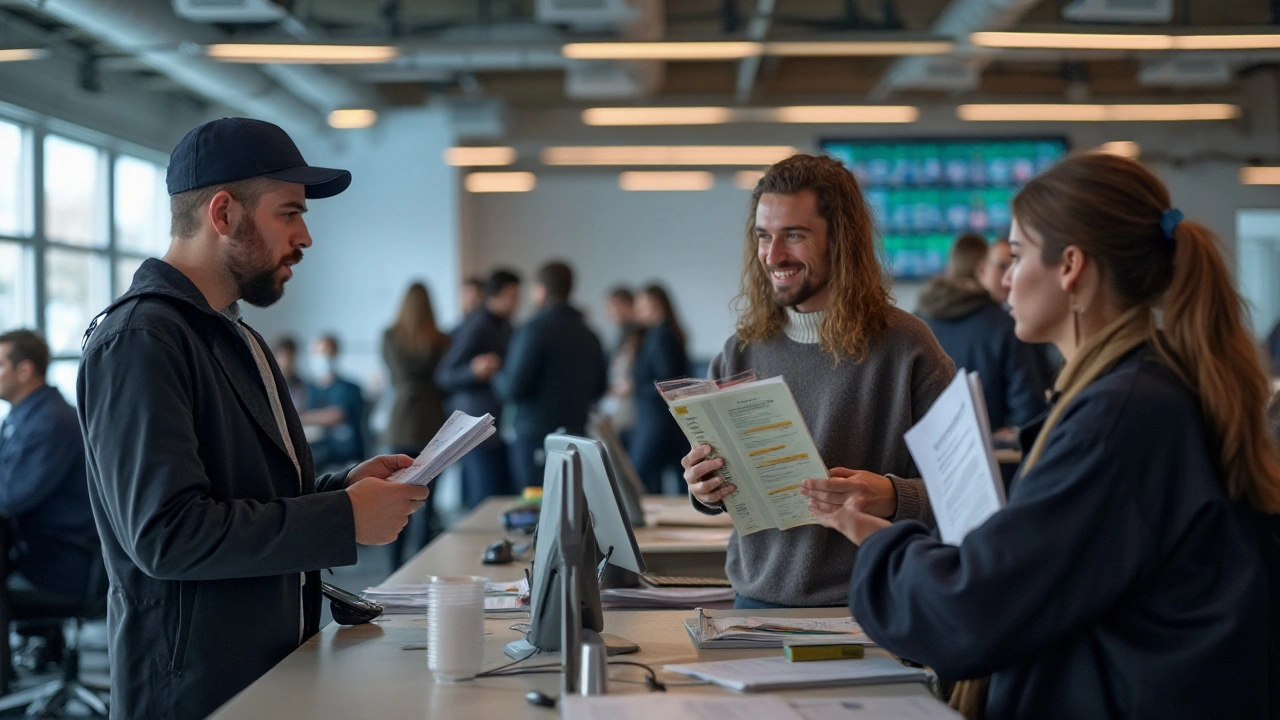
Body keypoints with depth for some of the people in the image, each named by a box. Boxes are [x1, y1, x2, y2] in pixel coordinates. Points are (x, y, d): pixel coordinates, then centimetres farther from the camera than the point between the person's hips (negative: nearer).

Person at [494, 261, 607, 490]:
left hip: (536, 438, -7)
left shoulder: (534, 330, -11)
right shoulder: (588, 335, 10)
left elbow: (513, 388, -13)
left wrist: (498, 377, 7)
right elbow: (598, 388, 18)